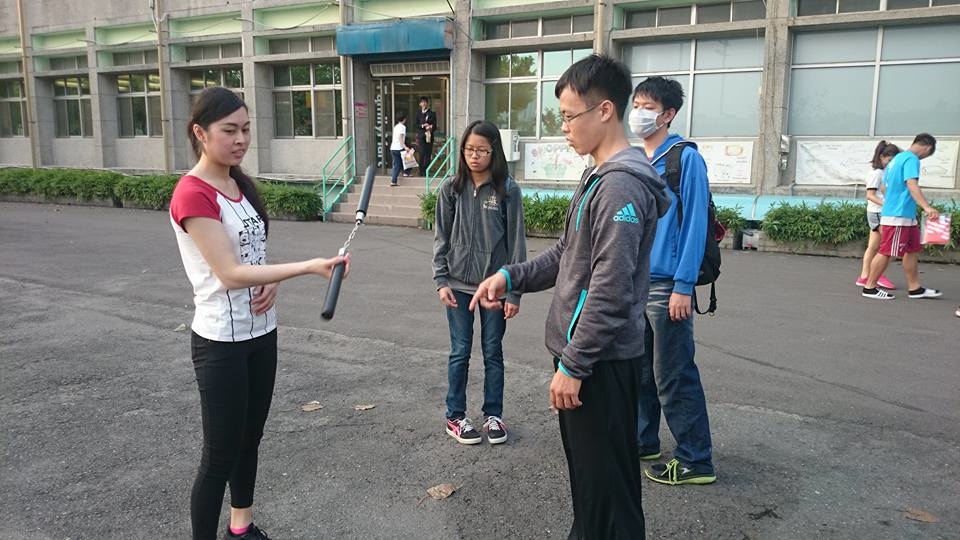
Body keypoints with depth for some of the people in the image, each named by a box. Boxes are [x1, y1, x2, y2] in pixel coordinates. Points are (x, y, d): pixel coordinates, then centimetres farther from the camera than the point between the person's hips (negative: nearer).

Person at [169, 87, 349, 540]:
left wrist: (272, 282, -6)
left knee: (250, 437, 20)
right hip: (221, 341, -8)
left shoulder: (242, 185, 7)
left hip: (261, 331, 8)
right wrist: (308, 267, -30)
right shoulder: (192, 194, -19)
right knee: (221, 454, 1)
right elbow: (229, 274, -25)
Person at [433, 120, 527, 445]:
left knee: (493, 352, 11)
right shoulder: (451, 189, -1)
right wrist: (441, 281, -4)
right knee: (460, 352, 9)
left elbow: (516, 242, -4)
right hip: (458, 285, 1)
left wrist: (514, 291, -6)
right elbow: (441, 238, 4)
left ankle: (493, 415, 25)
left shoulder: (507, 190, -6)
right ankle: (455, 416, 23)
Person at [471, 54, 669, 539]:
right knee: (586, 473, 23)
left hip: (601, 361, -10)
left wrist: (573, 364, -20)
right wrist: (512, 276, 5)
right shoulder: (599, 177, 13)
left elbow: (611, 290, -24)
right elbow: (567, 255, 18)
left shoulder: (621, 186, -20)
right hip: (583, 353, 10)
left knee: (607, 483, 4)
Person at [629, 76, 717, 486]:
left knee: (674, 377, -1)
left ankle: (696, 461, 13)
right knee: (638, 370, 16)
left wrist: (683, 286, -17)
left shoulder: (686, 159, -8)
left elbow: (695, 224, -13)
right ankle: (642, 441, 32)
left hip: (666, 285, -7)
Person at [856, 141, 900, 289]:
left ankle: (864, 277, 9)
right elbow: (870, 195, -16)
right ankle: (879, 275, -1)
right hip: (878, 212, -9)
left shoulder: (886, 173, 14)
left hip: (882, 213, 9)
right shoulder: (876, 173, -10)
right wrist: (886, 204, -27)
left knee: (873, 246, 7)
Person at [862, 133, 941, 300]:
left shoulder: (897, 158, 19)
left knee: (912, 250, 12)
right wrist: (927, 207, -34)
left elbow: (885, 186, 25)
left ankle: (915, 288, 16)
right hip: (898, 215, -10)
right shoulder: (911, 159, -11)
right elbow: (912, 185, -25)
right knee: (887, 252, -5)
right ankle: (870, 287, 0)